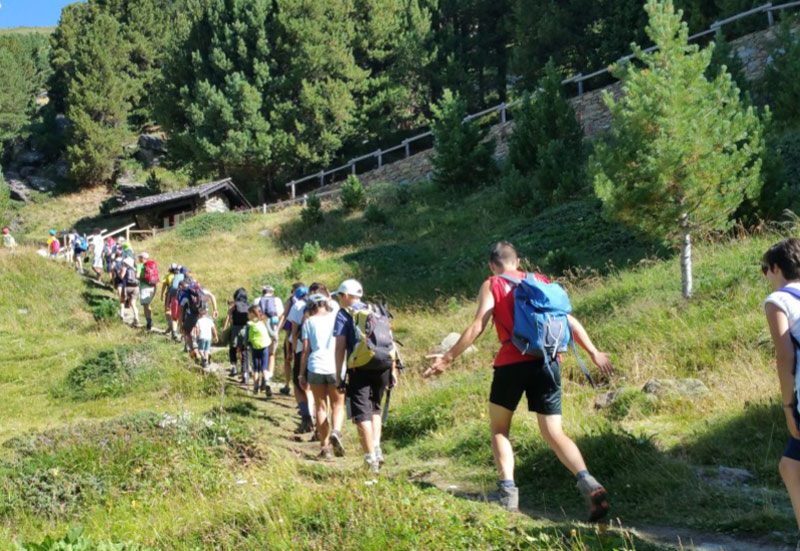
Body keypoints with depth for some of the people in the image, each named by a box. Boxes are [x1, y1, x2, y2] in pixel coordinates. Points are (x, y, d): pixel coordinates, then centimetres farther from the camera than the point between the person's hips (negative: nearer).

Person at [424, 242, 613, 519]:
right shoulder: (542, 282, 18)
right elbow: (570, 321, 14)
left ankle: (507, 492, 2)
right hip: (547, 363, 3)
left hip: (512, 363, -3)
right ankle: (588, 484, -14)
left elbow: (478, 325, -5)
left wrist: (448, 357, -2)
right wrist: (594, 353, 19)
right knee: (554, 434, 7)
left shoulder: (491, 285, 6)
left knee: (499, 429, 16)